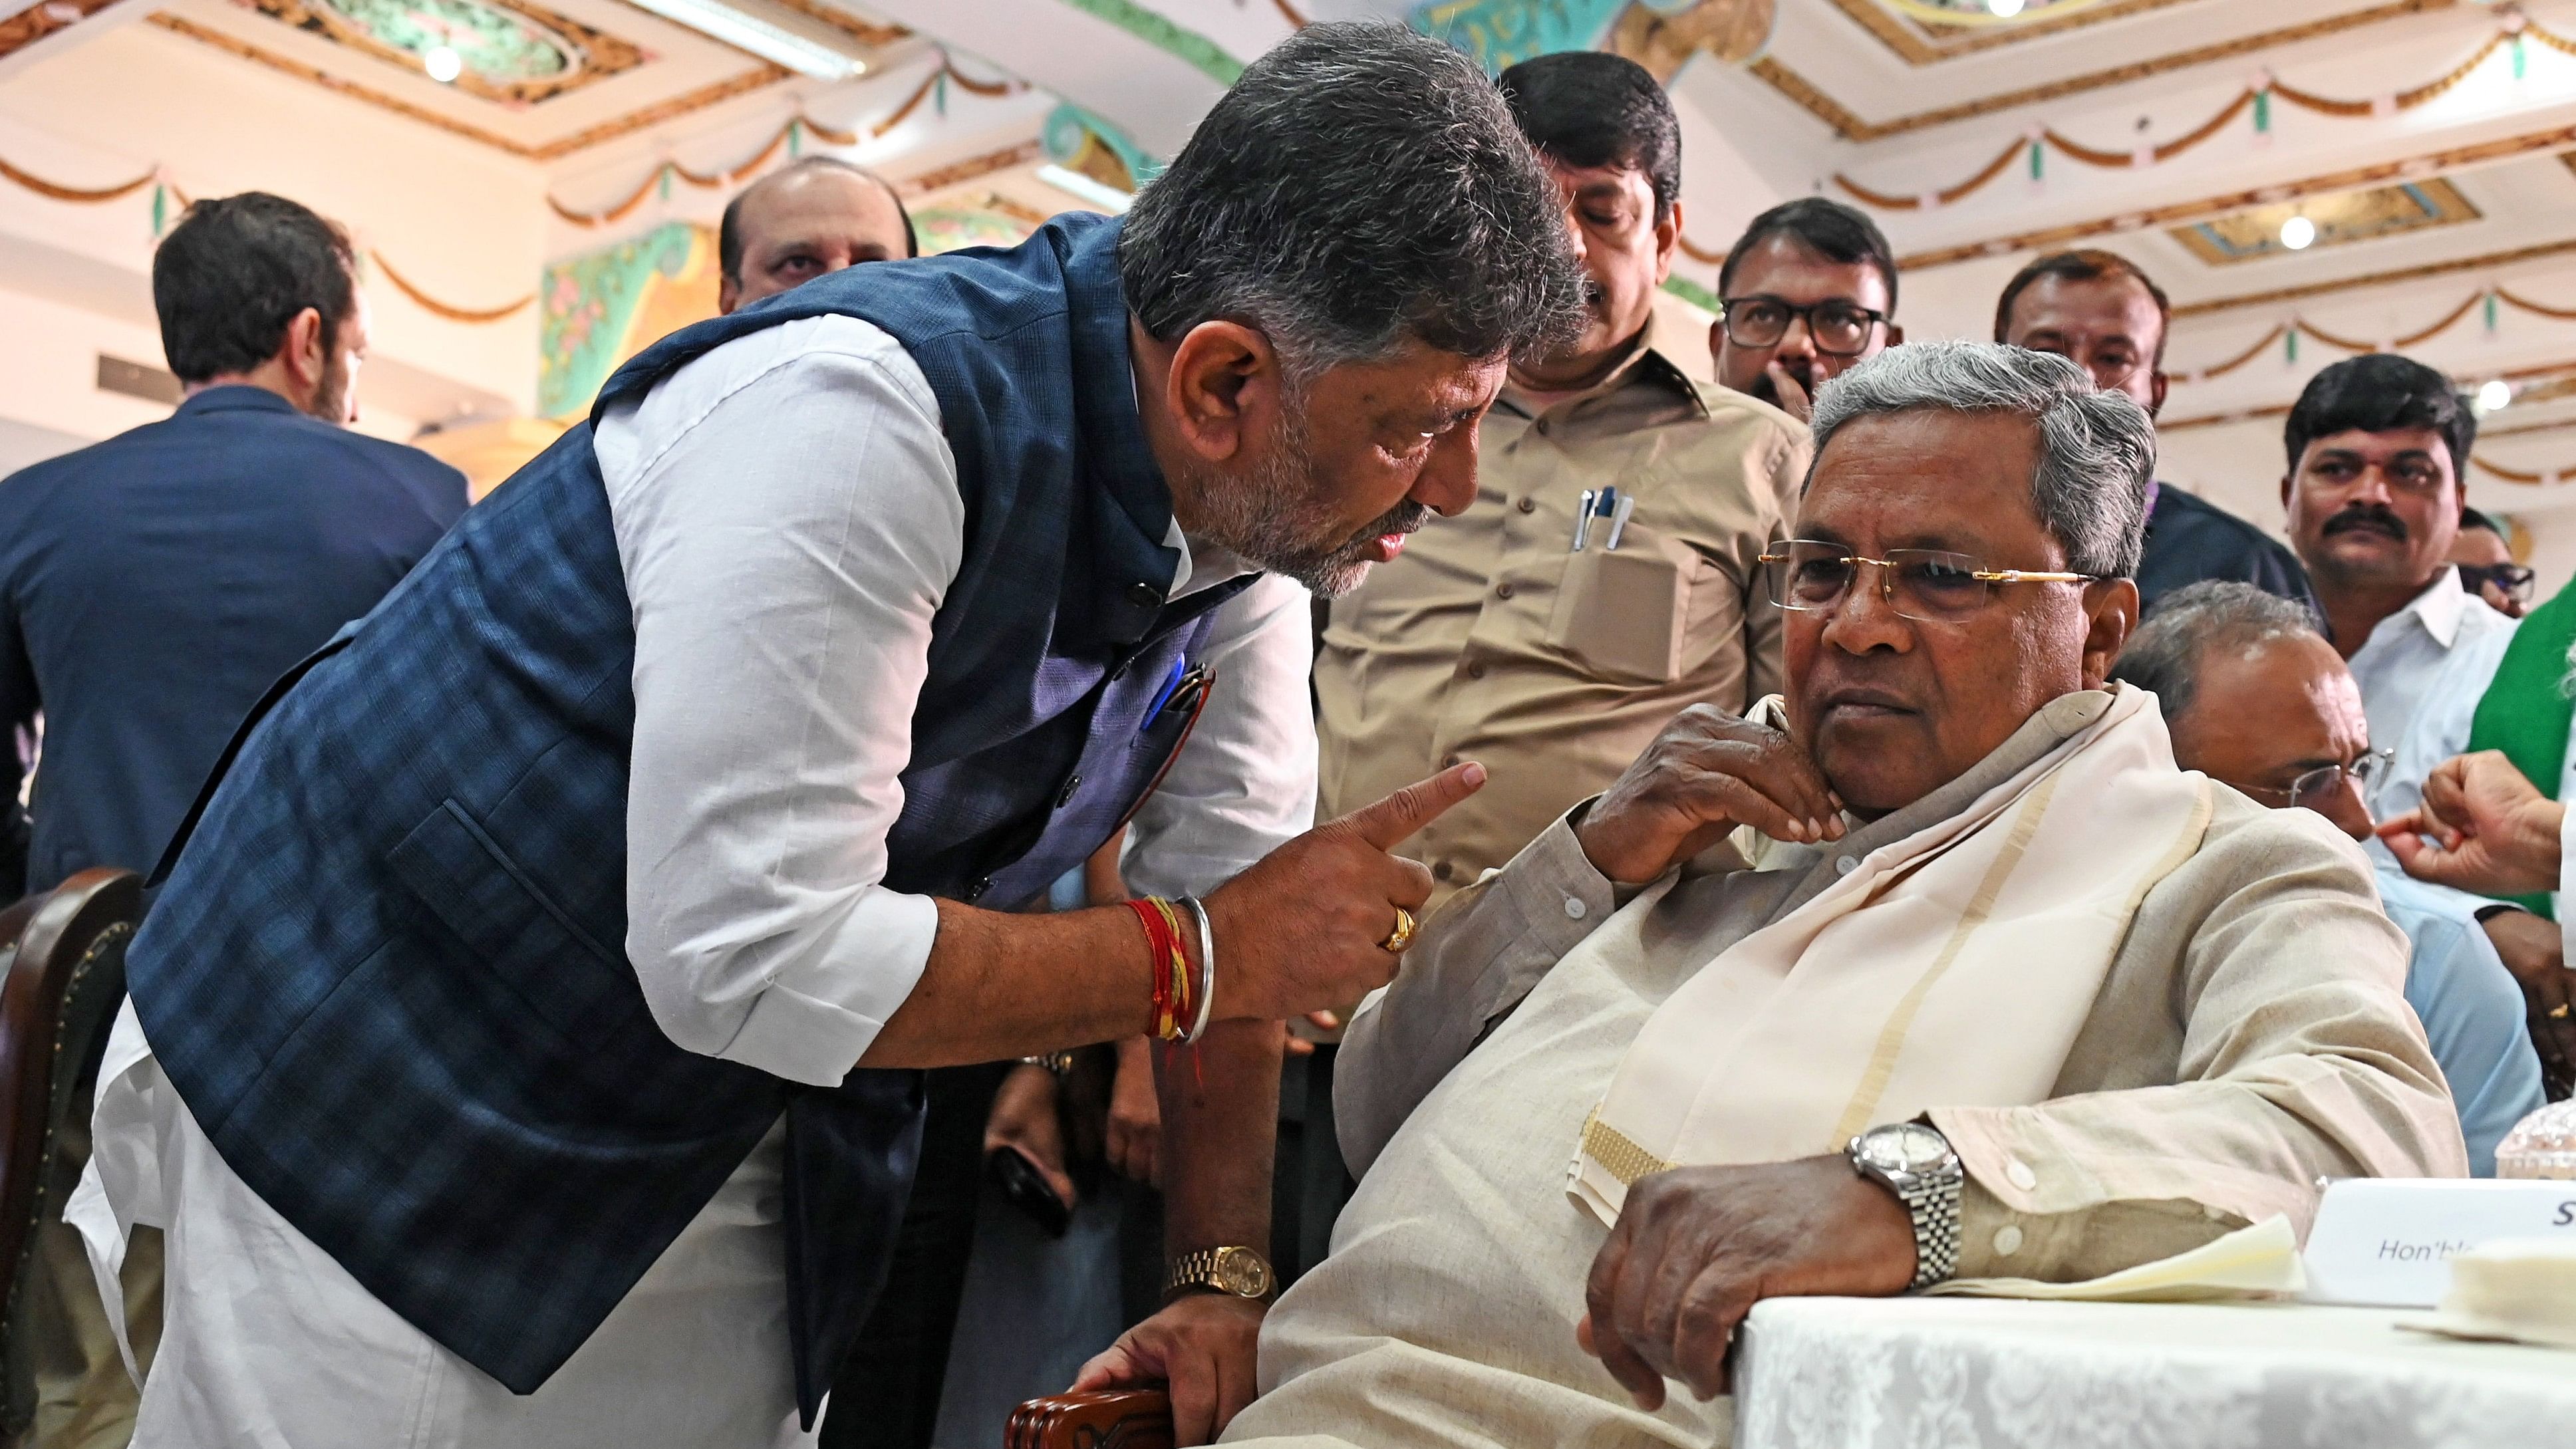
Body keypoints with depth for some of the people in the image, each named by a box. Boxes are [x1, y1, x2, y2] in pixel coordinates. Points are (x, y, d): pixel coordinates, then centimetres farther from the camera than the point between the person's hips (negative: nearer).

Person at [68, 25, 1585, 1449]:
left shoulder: (1255, 508, -7)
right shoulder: (865, 416, -31)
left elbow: (1228, 887, 1)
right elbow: (744, 958, -32)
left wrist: (1222, 1284, -4)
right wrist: (1211, 958, -22)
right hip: (381, 1074, -6)